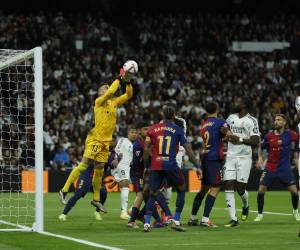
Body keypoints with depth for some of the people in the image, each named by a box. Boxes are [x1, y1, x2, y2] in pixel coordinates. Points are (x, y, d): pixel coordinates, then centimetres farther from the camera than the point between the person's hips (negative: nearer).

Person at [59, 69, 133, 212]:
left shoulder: (114, 102, 14)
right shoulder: (99, 101, -5)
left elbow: (128, 95, 14)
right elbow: (110, 92, -22)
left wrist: (128, 82, -3)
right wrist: (119, 79, -14)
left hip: (105, 142, 7)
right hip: (94, 140, -7)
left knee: (99, 170, 11)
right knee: (83, 165, -14)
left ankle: (96, 199, 19)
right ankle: (64, 191, -10)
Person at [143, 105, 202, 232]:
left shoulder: (153, 129, 8)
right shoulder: (178, 130, 4)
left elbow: (146, 149, 4)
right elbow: (188, 149, 1)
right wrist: (197, 166, 5)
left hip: (155, 166, 2)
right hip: (171, 165, -2)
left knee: (153, 193, 11)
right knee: (181, 190, 17)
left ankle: (147, 223, -5)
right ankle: (176, 221, 10)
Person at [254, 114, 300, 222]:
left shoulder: (289, 134, -4)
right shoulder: (269, 136, -1)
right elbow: (261, 147, 12)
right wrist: (260, 157, -3)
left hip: (285, 168, -1)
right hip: (270, 168, 1)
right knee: (261, 190, -7)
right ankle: (260, 214, 9)